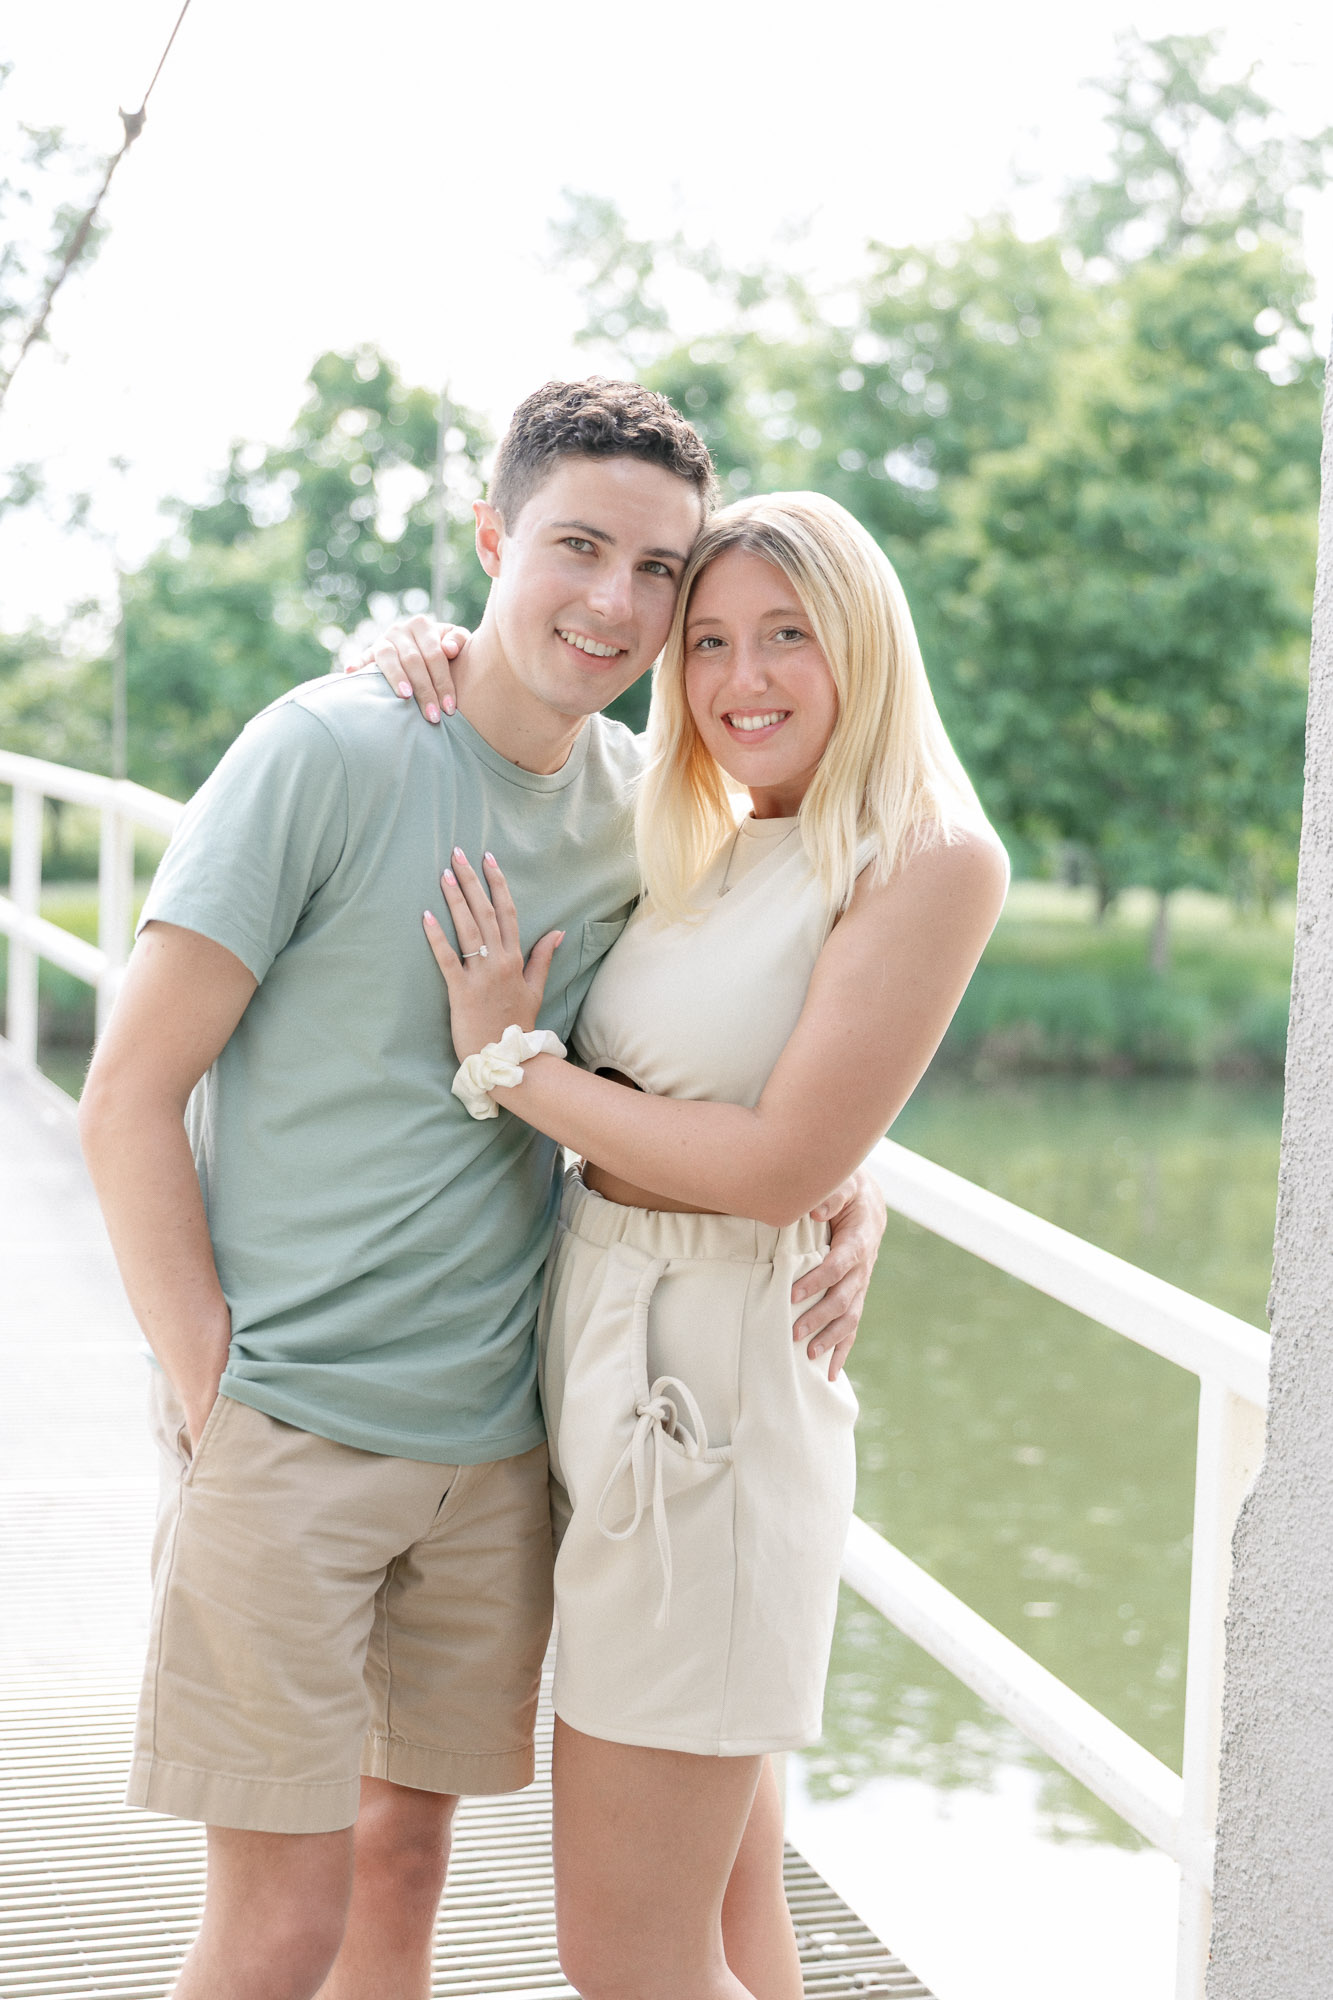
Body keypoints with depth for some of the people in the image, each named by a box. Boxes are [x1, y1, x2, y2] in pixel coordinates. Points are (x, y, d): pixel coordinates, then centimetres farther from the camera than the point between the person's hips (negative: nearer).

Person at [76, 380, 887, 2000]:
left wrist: (847, 1195, 1)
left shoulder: (647, 806, 5)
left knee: (407, 1856, 15)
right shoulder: (330, 751, -11)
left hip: (498, 1439, 5)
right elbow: (129, 1096, -10)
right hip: (284, 1424, -5)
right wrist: (213, 1395, -13)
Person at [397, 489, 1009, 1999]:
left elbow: (782, 1165, -18)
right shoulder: (703, 859, 12)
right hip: (596, 1352, 8)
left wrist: (511, 1064, -9)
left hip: (706, 1374, -8)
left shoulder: (929, 858, -10)